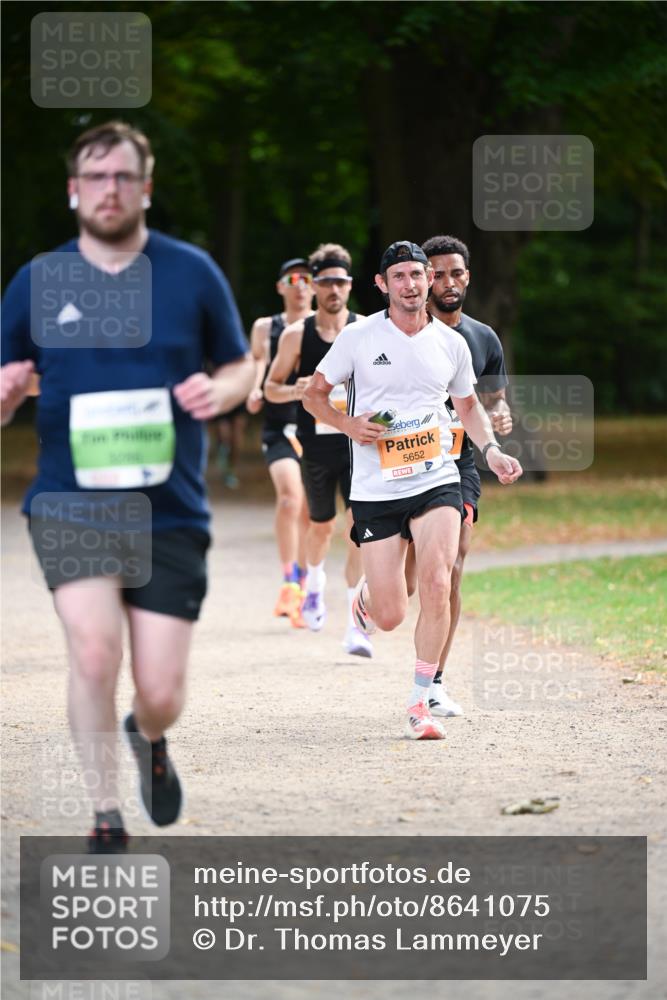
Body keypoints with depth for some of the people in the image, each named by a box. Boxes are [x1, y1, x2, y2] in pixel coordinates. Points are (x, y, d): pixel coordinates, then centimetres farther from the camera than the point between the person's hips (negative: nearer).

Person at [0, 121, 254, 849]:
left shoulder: (192, 273, 3)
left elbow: (241, 367, 13)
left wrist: (218, 391, -10)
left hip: (169, 512, 0)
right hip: (70, 506, 0)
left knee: (160, 695, -2)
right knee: (94, 650, -22)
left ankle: (149, 739, 38)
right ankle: (106, 819, -3)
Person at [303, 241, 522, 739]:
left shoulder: (452, 343, 6)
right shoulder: (358, 337, -1)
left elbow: (468, 404, 23)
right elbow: (313, 394, 8)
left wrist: (491, 450, 6)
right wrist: (349, 424, -10)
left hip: (437, 479, 1)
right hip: (376, 488, -1)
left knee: (437, 585, -21)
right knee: (391, 617, -1)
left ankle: (421, 702, -7)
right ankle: (366, 597, 39)